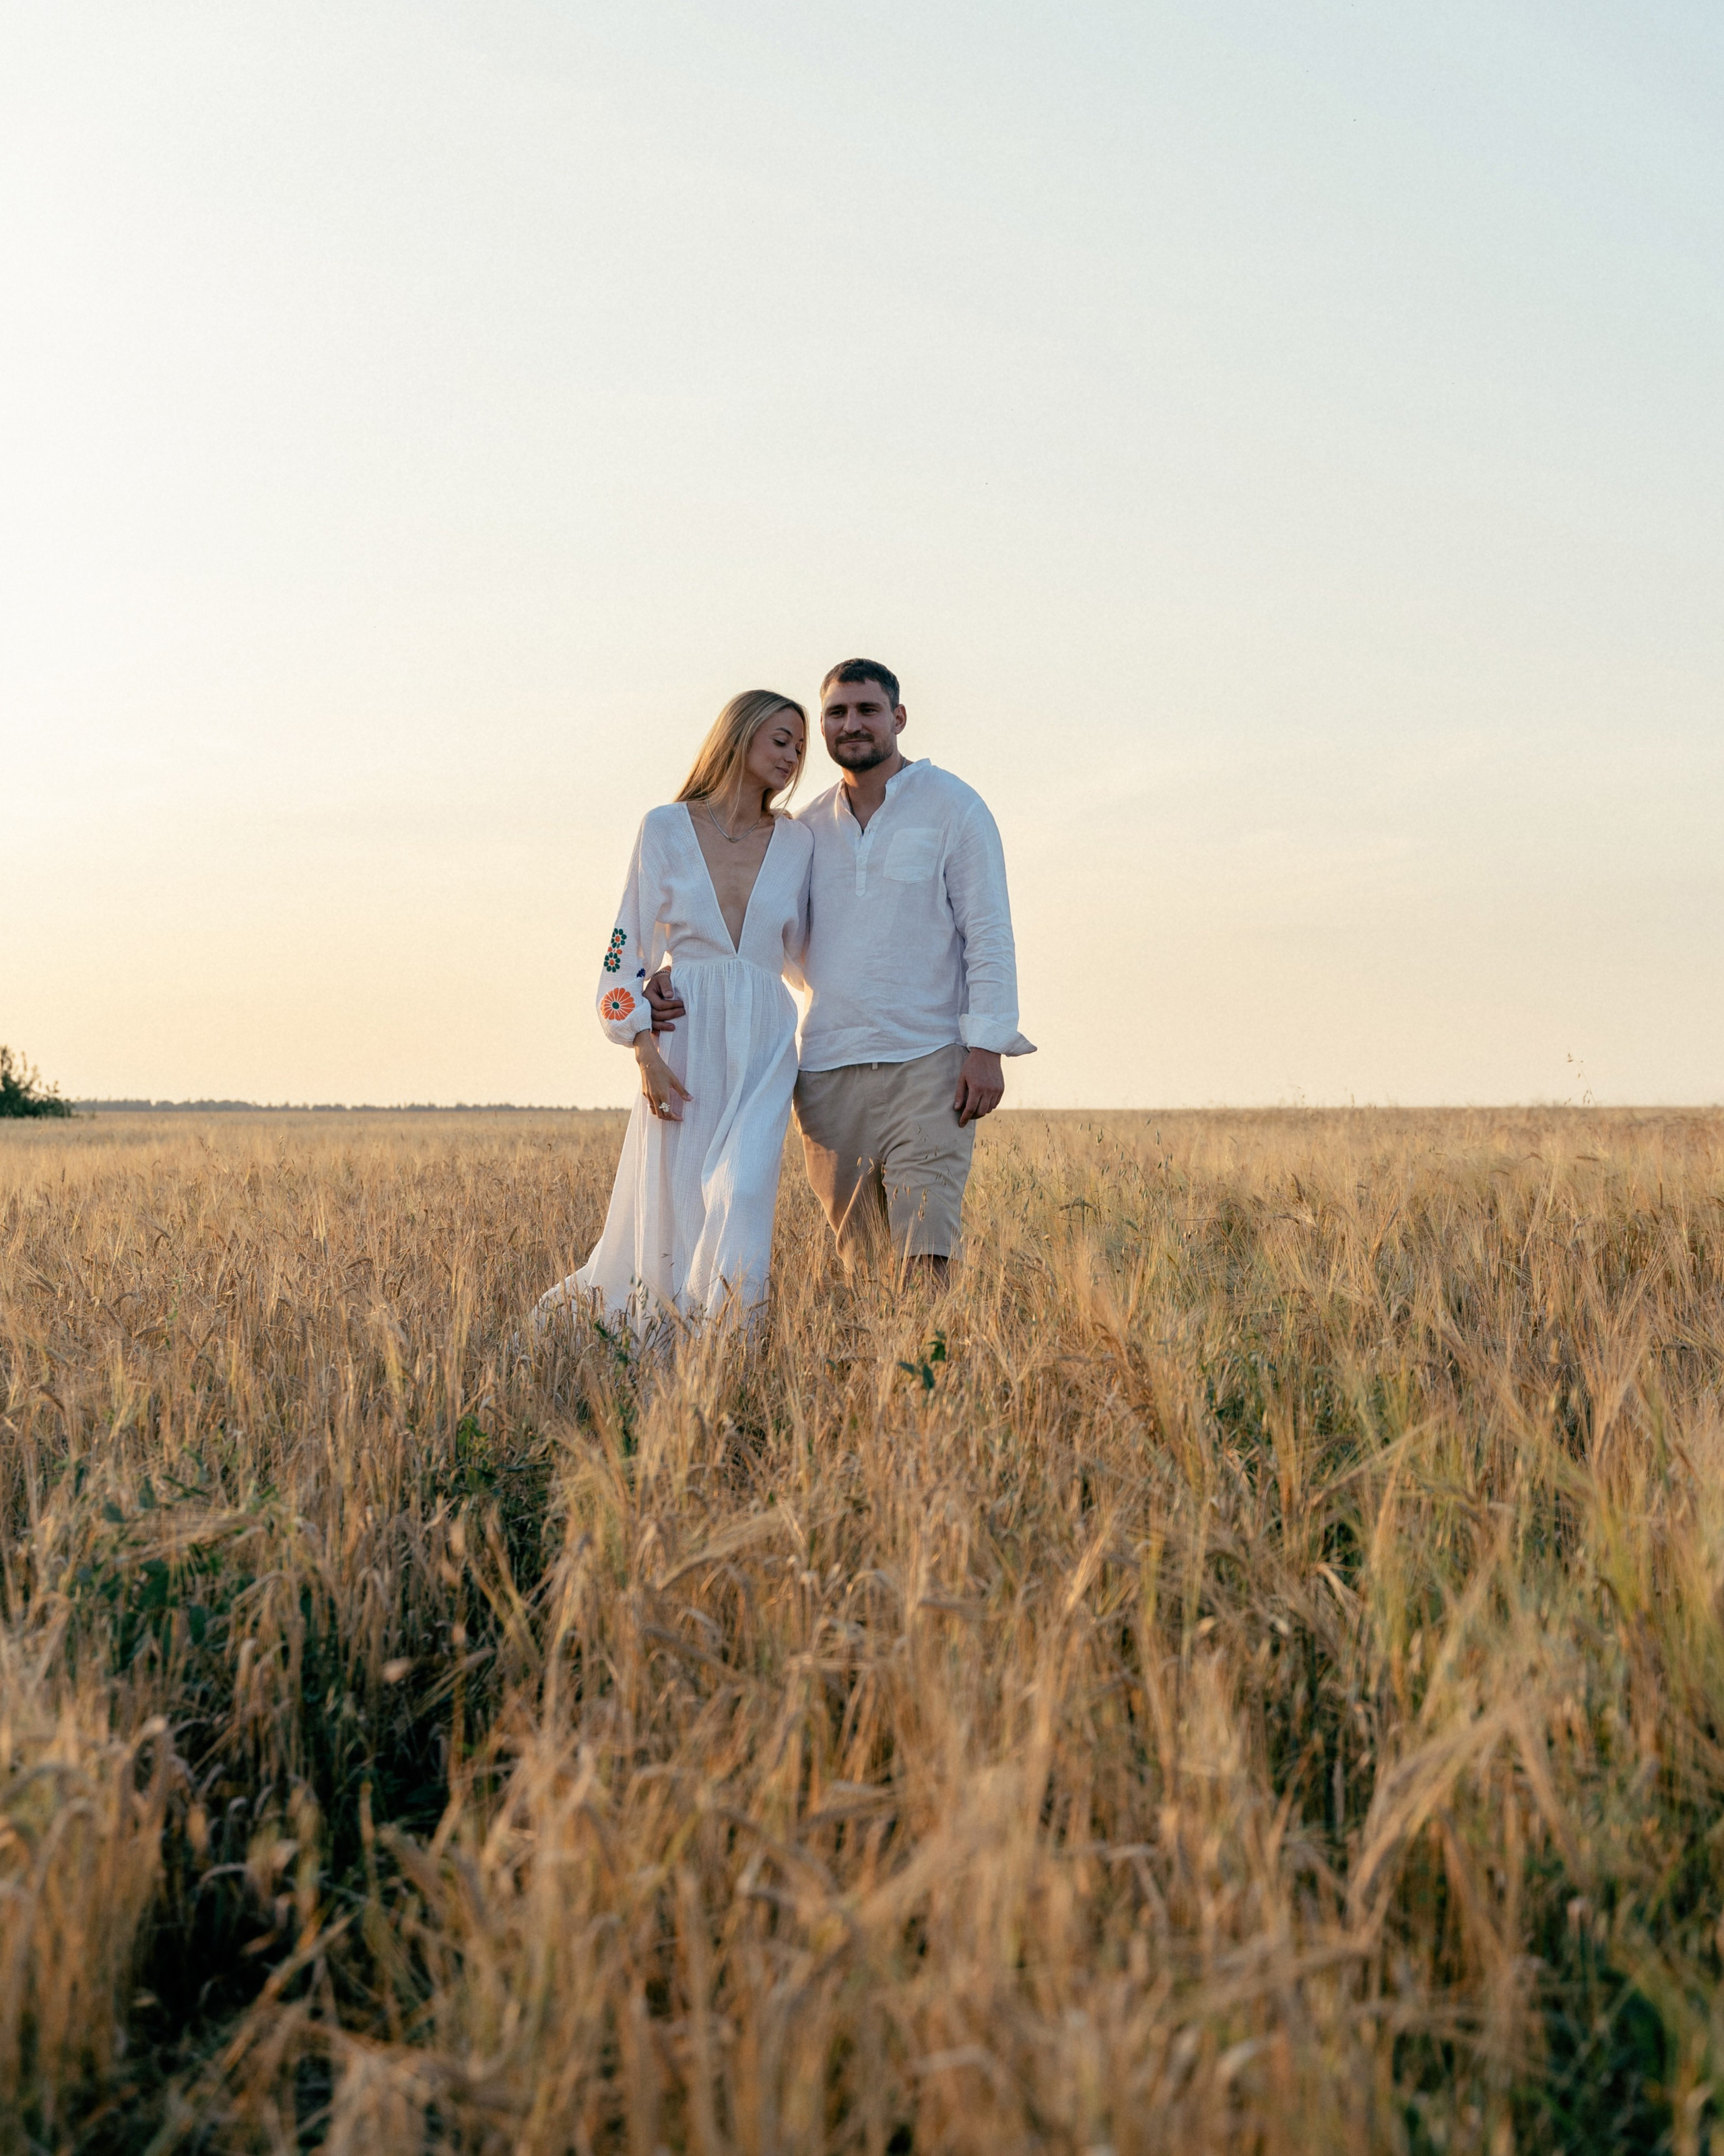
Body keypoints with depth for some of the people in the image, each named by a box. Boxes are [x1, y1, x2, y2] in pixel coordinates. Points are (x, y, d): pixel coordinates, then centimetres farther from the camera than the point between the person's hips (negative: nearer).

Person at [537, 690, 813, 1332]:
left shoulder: (797, 843, 11)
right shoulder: (666, 829, 4)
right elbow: (628, 948, 2)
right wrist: (644, 1050, -7)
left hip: (763, 1045, 2)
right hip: (681, 1040, -2)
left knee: (743, 1192, -16)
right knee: (667, 1202, -1)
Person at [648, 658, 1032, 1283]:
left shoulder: (953, 807, 3)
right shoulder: (805, 830, 14)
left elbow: (989, 935, -2)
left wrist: (988, 1048, -11)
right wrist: (679, 978, -6)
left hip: (926, 1066, -4)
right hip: (827, 1070, 4)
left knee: (924, 1259, -14)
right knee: (859, 1263, 8)